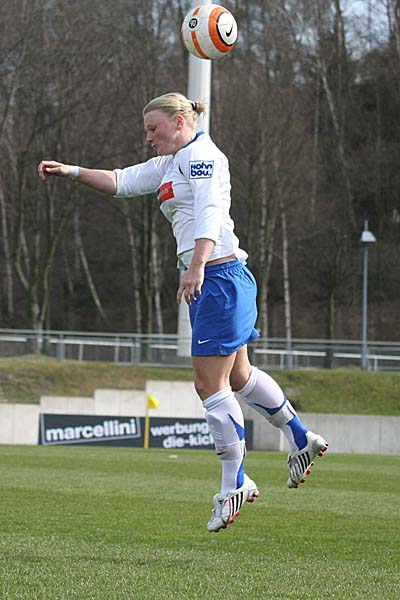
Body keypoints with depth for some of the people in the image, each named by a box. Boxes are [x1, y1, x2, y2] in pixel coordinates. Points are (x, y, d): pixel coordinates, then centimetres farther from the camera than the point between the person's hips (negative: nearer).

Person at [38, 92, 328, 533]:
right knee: (236, 376, 20)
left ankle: (234, 485, -1)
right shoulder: (169, 165, 21)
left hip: (219, 277, -10)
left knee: (210, 384, -8)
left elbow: (210, 213, -23)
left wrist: (197, 266, -35)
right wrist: (70, 171, 15)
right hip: (210, 281, 10)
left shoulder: (201, 156, -9)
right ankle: (301, 439, 34)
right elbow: (121, 182, 27)